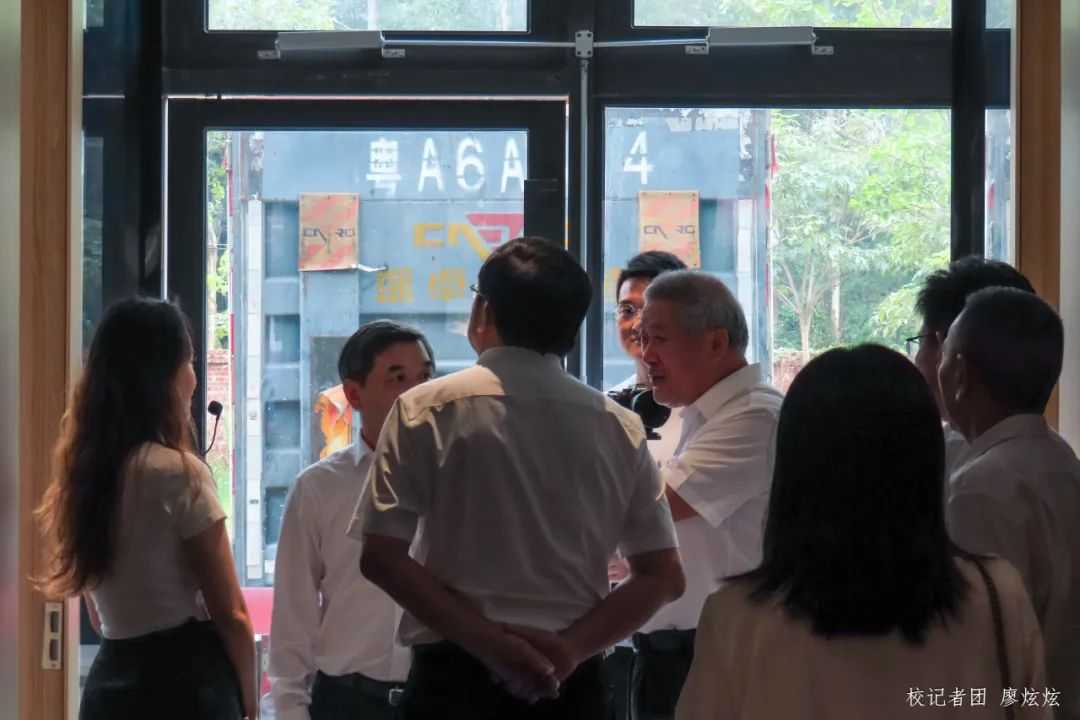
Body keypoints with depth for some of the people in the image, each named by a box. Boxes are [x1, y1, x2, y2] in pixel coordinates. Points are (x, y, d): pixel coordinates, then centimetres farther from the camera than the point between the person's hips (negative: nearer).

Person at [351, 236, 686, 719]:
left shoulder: (425, 410, -3)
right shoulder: (619, 426, 6)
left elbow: (381, 556, -8)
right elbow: (664, 576, 3)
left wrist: (486, 639, -10)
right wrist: (571, 648, -4)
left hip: (456, 678, -3)